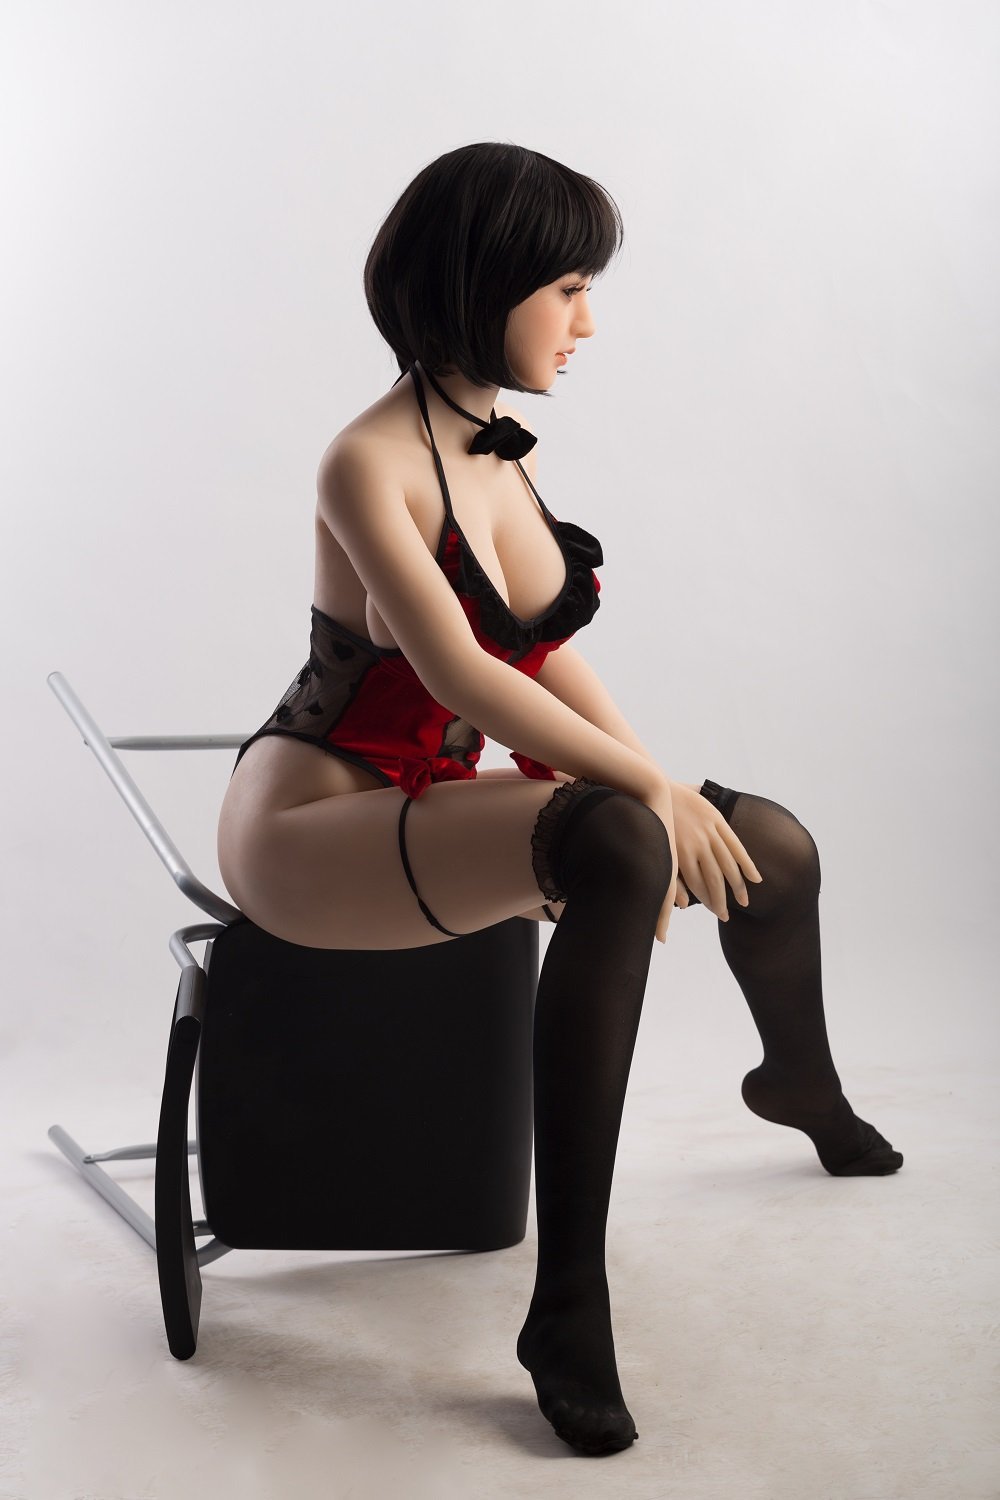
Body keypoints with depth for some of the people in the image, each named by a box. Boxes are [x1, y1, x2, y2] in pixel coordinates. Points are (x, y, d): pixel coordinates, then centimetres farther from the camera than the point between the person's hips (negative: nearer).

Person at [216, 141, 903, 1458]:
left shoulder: (499, 450, 8)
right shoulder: (369, 463, -18)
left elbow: (550, 651, 8)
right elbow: (458, 676, -27)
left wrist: (656, 785, -6)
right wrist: (649, 791, -25)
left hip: (437, 804, 8)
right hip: (310, 825, -8)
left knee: (773, 847, 4)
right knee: (615, 850, -36)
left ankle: (802, 1085, 39)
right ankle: (569, 1304, -33)